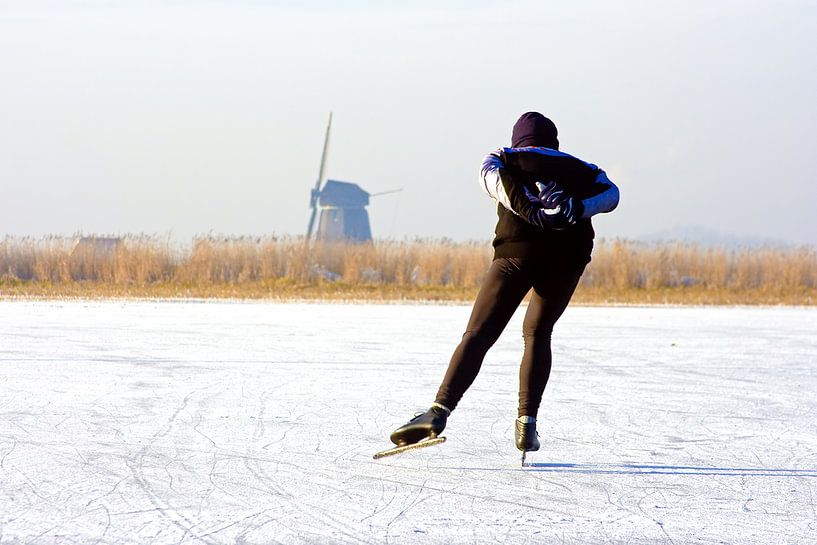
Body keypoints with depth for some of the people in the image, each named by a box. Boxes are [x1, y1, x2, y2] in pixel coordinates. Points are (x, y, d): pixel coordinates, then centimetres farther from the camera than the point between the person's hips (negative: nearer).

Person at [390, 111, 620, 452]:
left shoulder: (501, 161, 25)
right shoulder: (578, 168, 29)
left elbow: (497, 180, 0)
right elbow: (609, 193, 8)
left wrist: (532, 211, -10)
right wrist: (580, 209, -7)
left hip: (517, 250, -2)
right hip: (567, 257, 2)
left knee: (479, 334, -4)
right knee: (537, 333, 19)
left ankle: (440, 409, -21)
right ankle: (526, 421, 6)